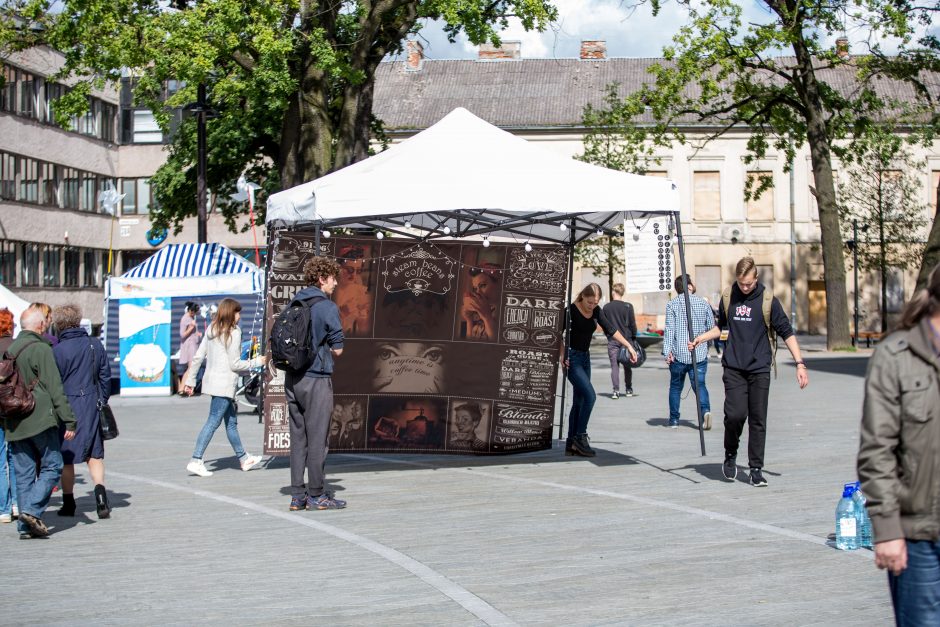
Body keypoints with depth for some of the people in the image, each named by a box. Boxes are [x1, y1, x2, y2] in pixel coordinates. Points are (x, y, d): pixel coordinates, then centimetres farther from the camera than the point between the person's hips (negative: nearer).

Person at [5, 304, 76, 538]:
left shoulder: (9, 350, 13)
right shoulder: (41, 349, -9)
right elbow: (55, 388, -13)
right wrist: (69, 420, -11)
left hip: (14, 423, 7)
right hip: (40, 420, -7)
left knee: (23, 473, 8)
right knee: (52, 466, 1)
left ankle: (25, 526, 6)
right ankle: (32, 510, -13)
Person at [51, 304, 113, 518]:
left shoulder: (57, 350, -10)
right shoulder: (95, 345, 3)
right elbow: (105, 376, 7)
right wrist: (102, 402, 17)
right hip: (92, 406, 3)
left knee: (66, 457, 8)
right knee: (94, 454, 12)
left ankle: (68, 503, 16)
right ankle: (100, 492, -8)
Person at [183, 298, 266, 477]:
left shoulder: (211, 330, 11)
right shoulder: (233, 333, -11)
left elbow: (197, 357, 9)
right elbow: (235, 364, -13)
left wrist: (190, 380, 14)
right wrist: (257, 362, -1)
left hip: (213, 380, 8)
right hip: (224, 383, -8)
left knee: (231, 421, 16)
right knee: (213, 422, -7)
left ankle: (243, 459, 25)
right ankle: (196, 461, -9)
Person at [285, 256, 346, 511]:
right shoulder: (327, 307, -10)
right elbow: (338, 349, -8)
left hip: (292, 379, 7)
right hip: (316, 378, -7)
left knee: (298, 437, 10)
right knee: (317, 438, 0)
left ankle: (298, 495, 13)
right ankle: (316, 495, 5)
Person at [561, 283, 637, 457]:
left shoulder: (596, 311, 4)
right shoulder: (571, 310, -14)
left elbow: (610, 329, 7)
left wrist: (629, 346, 2)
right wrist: (561, 355, -22)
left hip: (585, 358, 7)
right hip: (571, 358, -7)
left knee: (579, 401, 7)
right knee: (589, 395, -18)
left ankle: (571, 443, 11)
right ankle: (580, 436, -10)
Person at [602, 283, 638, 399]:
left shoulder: (606, 307, -1)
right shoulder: (628, 306, -5)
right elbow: (632, 324, -3)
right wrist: (634, 337, 9)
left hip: (612, 341, 0)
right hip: (626, 339, 0)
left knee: (614, 366, -1)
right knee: (627, 366, 13)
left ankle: (616, 390, -12)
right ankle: (628, 389, 20)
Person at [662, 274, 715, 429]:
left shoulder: (672, 304, -2)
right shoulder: (703, 303, 4)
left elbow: (669, 329, -10)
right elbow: (712, 327, 9)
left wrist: (667, 351, -13)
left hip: (679, 354, -1)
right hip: (700, 354, 1)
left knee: (676, 387, 14)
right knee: (700, 384, 7)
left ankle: (674, 419, 18)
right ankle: (706, 410, -19)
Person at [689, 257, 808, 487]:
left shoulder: (768, 300, -2)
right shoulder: (728, 298, 6)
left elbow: (786, 332, 1)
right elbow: (720, 326, 22)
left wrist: (800, 364, -5)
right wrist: (700, 338, 5)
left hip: (759, 369, -1)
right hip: (734, 368, 1)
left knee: (758, 420, 0)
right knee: (735, 414, -11)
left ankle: (756, 469, 8)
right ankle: (730, 455, 14)